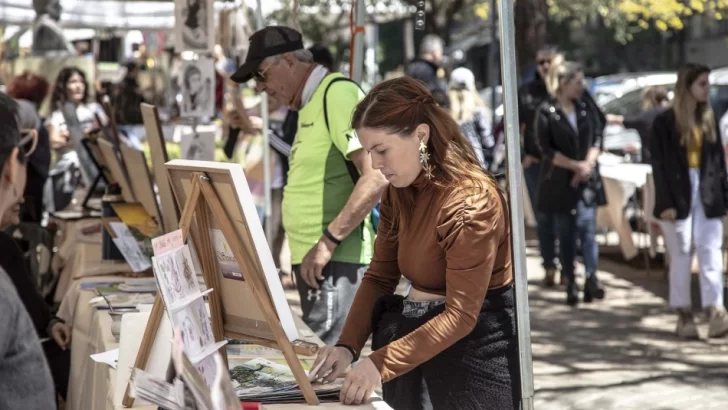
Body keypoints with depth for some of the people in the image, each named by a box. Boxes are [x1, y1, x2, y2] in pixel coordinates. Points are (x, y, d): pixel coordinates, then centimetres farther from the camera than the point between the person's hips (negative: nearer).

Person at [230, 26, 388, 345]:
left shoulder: (338, 94, -10)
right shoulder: (309, 106, 19)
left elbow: (377, 176, -20)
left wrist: (328, 241, -19)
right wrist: (306, 251, 12)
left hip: (333, 260, -10)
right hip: (311, 259, 10)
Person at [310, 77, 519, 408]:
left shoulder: (471, 201, -22)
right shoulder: (399, 192, 4)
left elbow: (460, 315, -25)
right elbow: (379, 276, 6)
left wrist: (380, 363, -30)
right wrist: (347, 346, -10)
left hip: (475, 350, -7)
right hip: (417, 335, 7)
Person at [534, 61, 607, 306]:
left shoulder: (584, 108, 8)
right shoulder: (546, 112, -6)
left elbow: (596, 138, 8)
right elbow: (546, 149, -10)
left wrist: (588, 165, -8)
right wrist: (576, 166, -13)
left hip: (586, 180, 3)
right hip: (559, 182, -3)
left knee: (588, 228, -7)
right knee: (566, 235, 4)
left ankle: (591, 279, -11)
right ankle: (570, 284, 10)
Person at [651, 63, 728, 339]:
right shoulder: (665, 122, -4)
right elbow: (659, 165, -6)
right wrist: (665, 202, -13)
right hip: (678, 194, -4)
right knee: (680, 256, 3)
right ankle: (684, 316, 10)